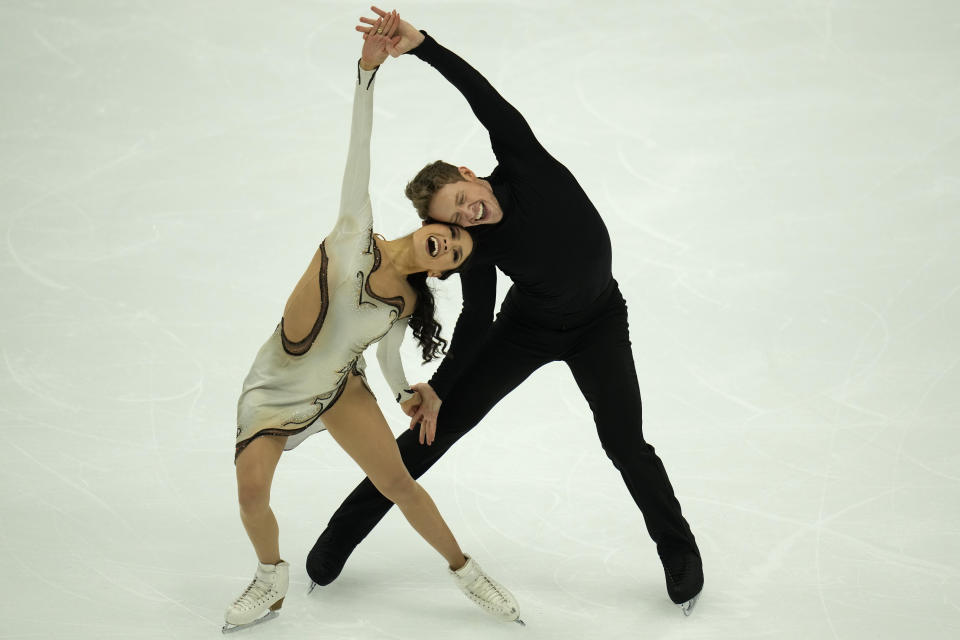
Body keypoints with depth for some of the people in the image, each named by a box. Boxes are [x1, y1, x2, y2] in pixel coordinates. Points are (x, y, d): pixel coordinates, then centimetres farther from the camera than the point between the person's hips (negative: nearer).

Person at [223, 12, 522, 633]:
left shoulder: (405, 305, -10)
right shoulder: (355, 234, -20)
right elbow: (359, 151, -27)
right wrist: (369, 69, -35)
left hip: (341, 386, 2)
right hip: (275, 389, -2)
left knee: (399, 484, -2)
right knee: (252, 494, -14)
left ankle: (464, 569, 20)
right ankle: (272, 579, 17)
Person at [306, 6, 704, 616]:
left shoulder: (524, 163, -26)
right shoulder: (476, 248, -22)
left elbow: (482, 94, -37)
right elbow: (477, 322, -11)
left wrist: (422, 45, -46)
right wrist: (438, 387, -14)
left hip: (598, 324, 0)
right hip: (526, 326, 1)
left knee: (624, 441, -10)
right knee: (441, 424, -1)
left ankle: (680, 554, 14)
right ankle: (342, 534, 11)